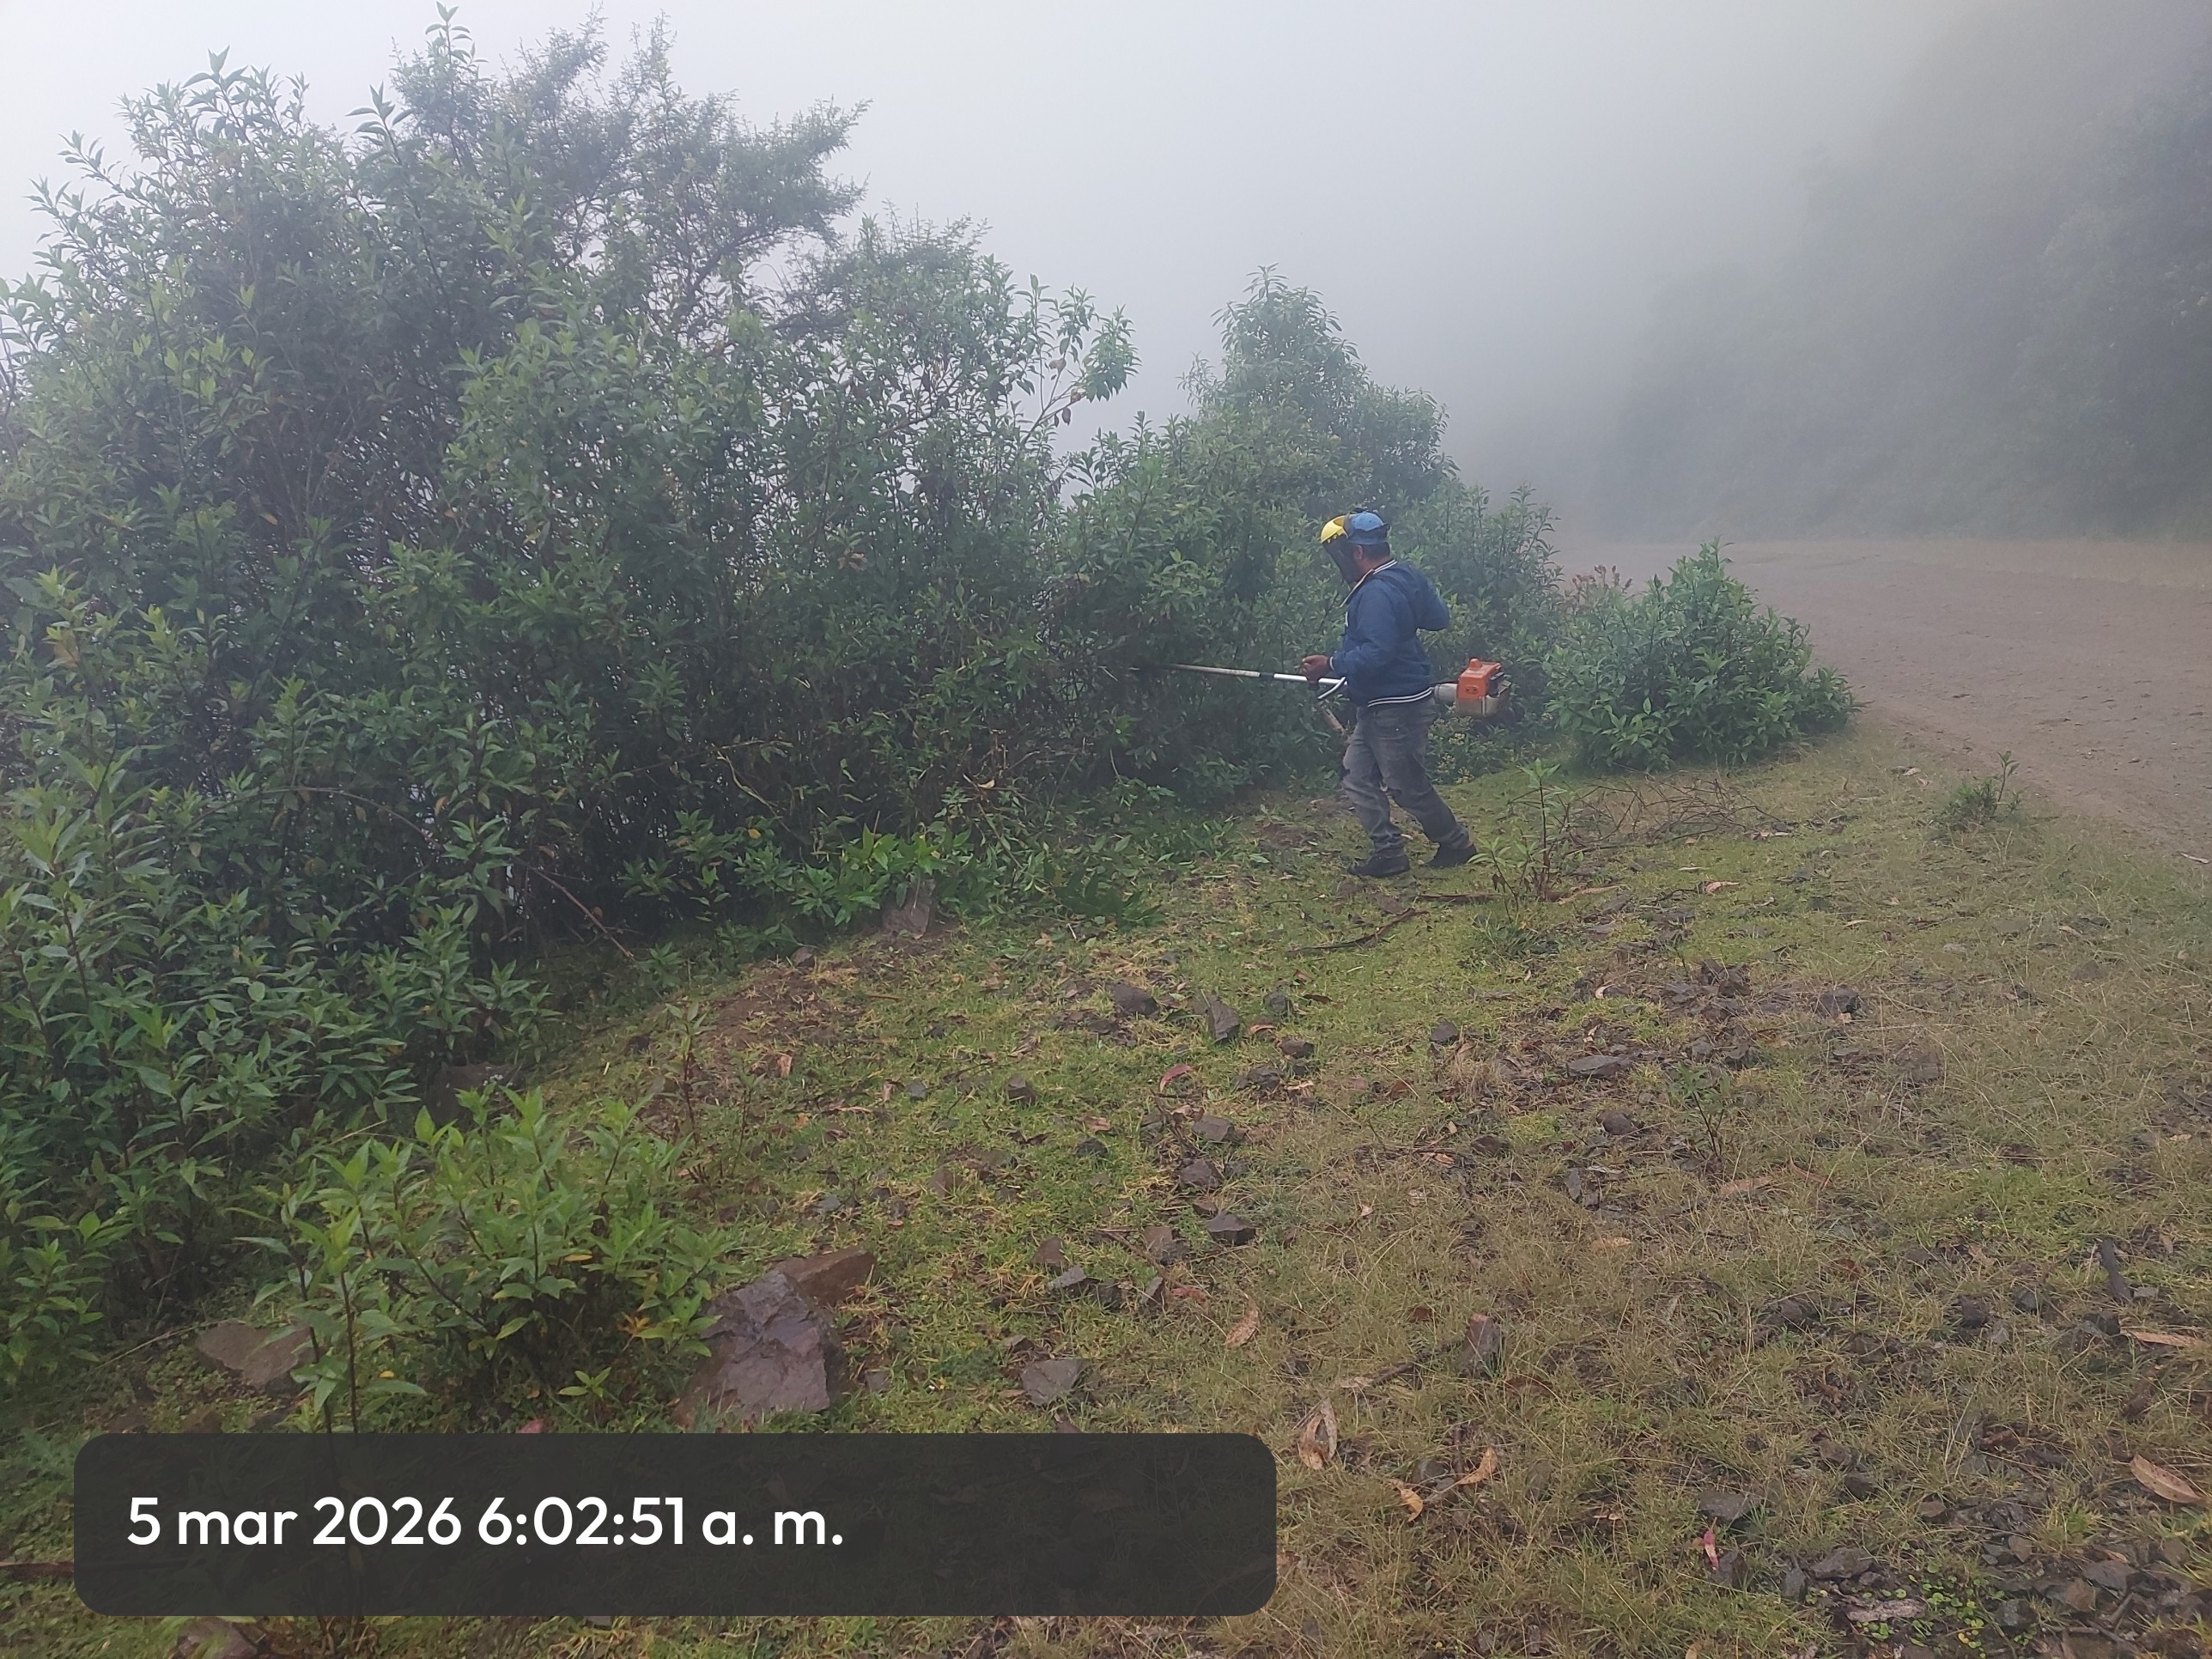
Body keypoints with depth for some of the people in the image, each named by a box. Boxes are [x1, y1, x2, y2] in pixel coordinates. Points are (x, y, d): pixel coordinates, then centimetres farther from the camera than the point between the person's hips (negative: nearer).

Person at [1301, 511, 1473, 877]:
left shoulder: (1376, 593, -24)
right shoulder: (1407, 578, 7)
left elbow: (1375, 653, -31)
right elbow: (1440, 617, 17)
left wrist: (1330, 665, -26)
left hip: (1395, 709, -11)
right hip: (1379, 706, 11)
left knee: (1408, 786, 4)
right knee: (1358, 778, 11)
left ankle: (1455, 843, 23)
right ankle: (1388, 851, 14)